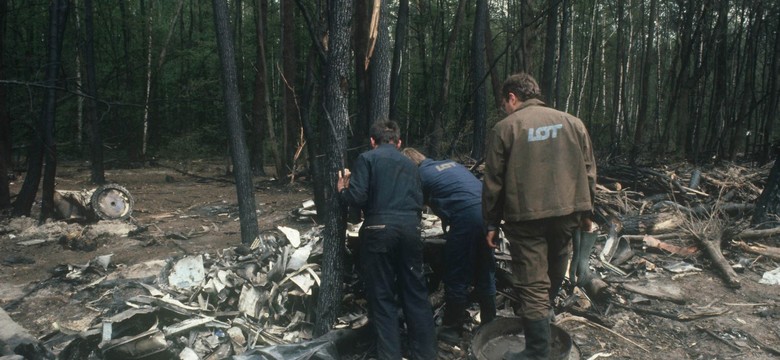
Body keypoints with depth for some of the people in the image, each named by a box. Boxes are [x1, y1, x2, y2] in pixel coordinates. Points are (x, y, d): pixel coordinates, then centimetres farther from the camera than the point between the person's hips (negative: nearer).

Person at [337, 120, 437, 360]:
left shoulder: (367, 158, 5)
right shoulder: (410, 164, 21)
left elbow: (358, 197, -6)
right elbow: (419, 203, 18)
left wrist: (342, 190, 14)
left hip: (380, 229, -4)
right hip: (410, 229, 4)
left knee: (382, 297, 4)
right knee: (416, 293, 11)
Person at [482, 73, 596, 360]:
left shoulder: (505, 128, -3)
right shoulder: (572, 122, 9)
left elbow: (494, 182, -3)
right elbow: (588, 171, 10)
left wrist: (492, 222, 5)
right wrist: (586, 210, 19)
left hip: (526, 217, -4)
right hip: (567, 212, 5)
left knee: (533, 285, 1)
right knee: (553, 277, 24)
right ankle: (540, 329, 40)